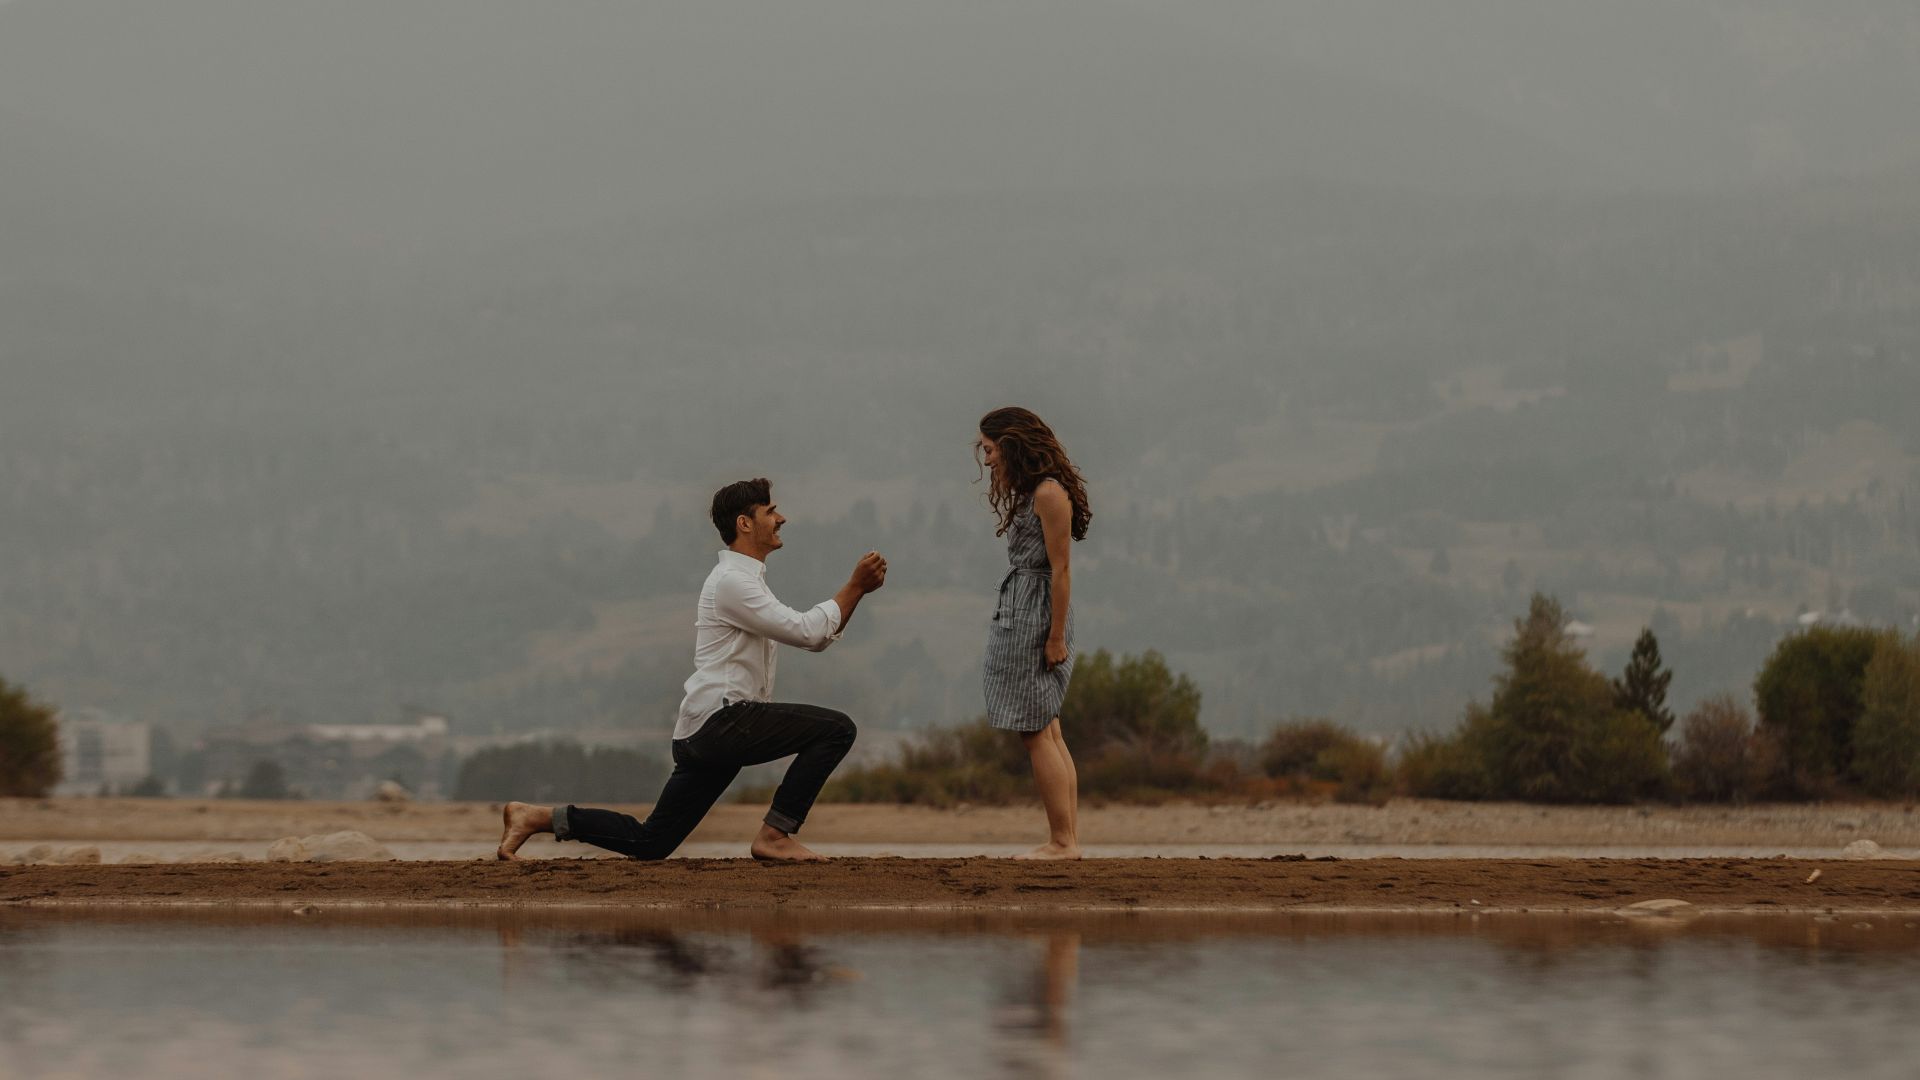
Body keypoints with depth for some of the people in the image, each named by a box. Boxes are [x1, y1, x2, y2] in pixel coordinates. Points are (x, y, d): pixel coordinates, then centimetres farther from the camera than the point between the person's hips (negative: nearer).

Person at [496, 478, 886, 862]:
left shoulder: (746, 581, 23)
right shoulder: (733, 582, -10)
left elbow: (818, 637, 24)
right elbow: (806, 631, -17)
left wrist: (857, 590, 10)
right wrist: (854, 588, -10)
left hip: (703, 735, 10)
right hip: (721, 720, -10)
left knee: (650, 843, 9)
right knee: (836, 729, -17)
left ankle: (538, 817, 10)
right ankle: (775, 836, -15)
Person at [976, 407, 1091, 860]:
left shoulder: (1049, 493, -13)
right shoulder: (1024, 493, 16)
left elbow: (1060, 570, -16)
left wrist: (1056, 636, -18)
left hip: (1038, 616, -10)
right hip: (1018, 612, 10)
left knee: (1036, 731, -9)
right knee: (1047, 732, 10)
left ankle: (1063, 841, -8)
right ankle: (1069, 838, 11)